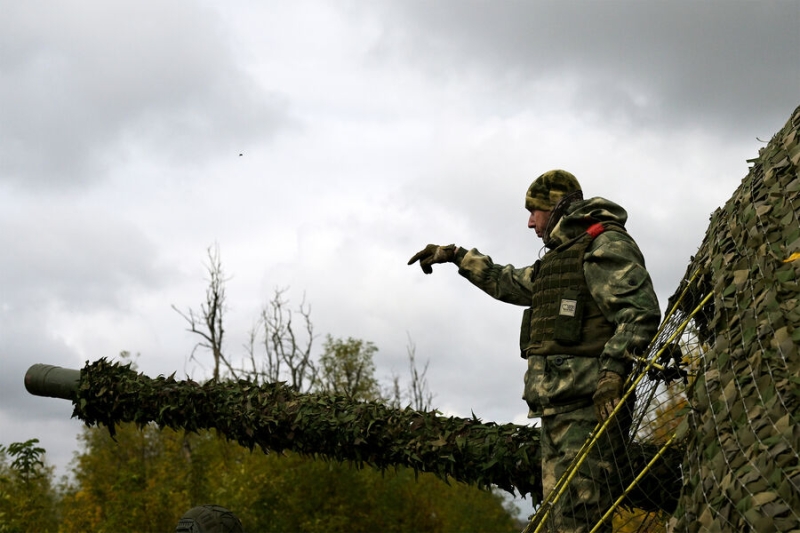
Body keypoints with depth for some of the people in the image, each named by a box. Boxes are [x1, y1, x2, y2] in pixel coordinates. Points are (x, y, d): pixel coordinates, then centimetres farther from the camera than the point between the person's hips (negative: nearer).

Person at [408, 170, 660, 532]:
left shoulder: (606, 244, -1)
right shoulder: (560, 257, 28)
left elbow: (641, 310, -14)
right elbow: (509, 283, 43)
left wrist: (614, 367, -25)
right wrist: (455, 255, 44)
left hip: (588, 406, -9)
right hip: (557, 408, 10)